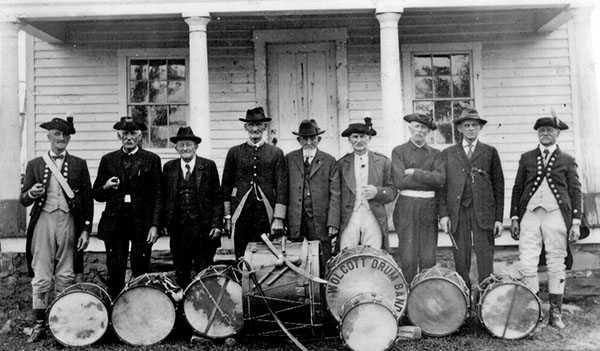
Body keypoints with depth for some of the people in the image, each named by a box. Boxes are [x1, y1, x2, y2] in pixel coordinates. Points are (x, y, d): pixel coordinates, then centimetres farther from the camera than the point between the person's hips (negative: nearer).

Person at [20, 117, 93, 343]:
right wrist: (32, 194, -15)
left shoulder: (79, 165, 8)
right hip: (43, 222, 0)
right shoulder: (35, 164, 10)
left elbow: (88, 199, 6)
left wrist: (86, 230, -1)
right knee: (41, 277, 1)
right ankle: (39, 325, 11)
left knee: (66, 277, 4)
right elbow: (23, 200, 9)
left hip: (69, 222, 0)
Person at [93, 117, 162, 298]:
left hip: (142, 222, -2)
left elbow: (158, 195, 1)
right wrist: (105, 188, -8)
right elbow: (96, 194, 15)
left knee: (140, 272, 0)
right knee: (115, 271, 0)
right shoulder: (108, 160, 13)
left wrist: (155, 225, -7)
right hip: (114, 222, 2)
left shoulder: (152, 160, 6)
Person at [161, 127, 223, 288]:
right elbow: (164, 197, 10)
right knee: (181, 273, 8)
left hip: (204, 228, -2)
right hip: (179, 229, 2)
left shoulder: (209, 166, 2)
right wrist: (165, 223, 2)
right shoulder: (169, 167, 8)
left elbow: (218, 197, 0)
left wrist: (217, 224, -7)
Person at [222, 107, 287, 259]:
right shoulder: (234, 152, 8)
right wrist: (227, 216, 5)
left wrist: (278, 218, -4)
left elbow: (281, 186, 3)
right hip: (240, 214, 1)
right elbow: (226, 186, 10)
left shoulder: (276, 153, 7)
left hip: (266, 214, 0)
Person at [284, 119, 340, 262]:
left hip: (320, 221, -1)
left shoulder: (329, 161, 6)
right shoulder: (289, 159, 10)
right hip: (295, 222, 1)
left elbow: (335, 195, 2)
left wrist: (333, 223, -6)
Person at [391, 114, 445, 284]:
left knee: (428, 258, 3)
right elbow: (399, 181, -9)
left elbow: (440, 178, -4)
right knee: (408, 257, -3)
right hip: (407, 207, -3)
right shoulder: (399, 151, 4)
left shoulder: (435, 153, 13)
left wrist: (414, 172, -9)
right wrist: (428, 179, -6)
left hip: (429, 208, 3)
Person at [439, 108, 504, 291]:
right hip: (457, 213, 1)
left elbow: (499, 186, 8)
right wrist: (443, 214, -2)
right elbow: (443, 186, 8)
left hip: (483, 212, 0)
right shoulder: (448, 153, 12)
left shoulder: (490, 152, 10)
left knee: (485, 261, -3)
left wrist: (499, 218, 2)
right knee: (461, 261, 1)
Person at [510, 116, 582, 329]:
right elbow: (517, 189, 13)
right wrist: (514, 218, 6)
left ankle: (555, 313, 11)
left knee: (557, 265, 2)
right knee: (527, 264, -5)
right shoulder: (526, 158, 14)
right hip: (530, 214, 1)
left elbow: (576, 192, 8)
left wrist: (576, 222, -1)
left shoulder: (567, 160, 11)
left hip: (556, 215, -1)